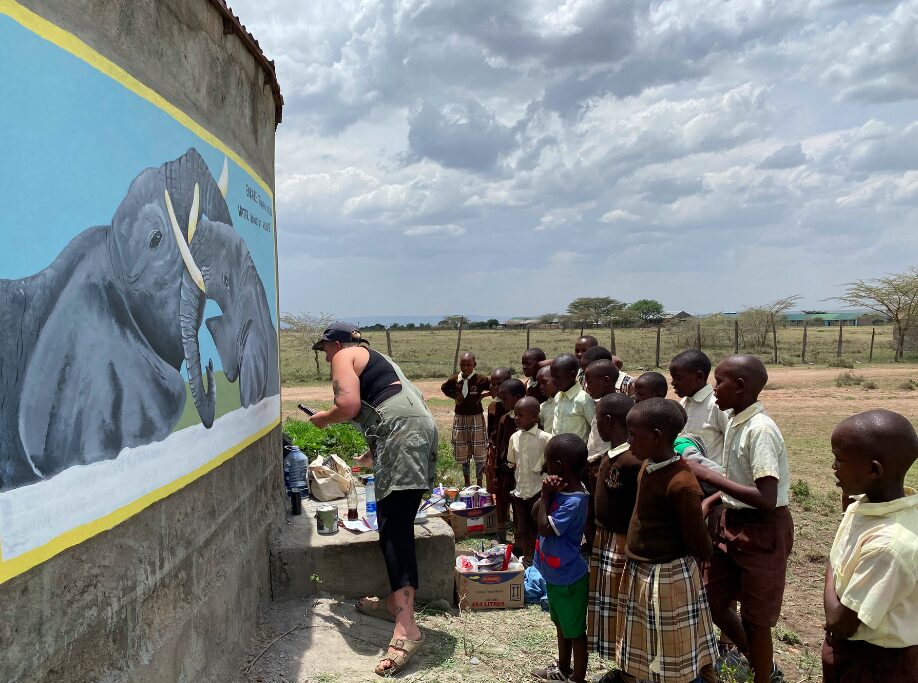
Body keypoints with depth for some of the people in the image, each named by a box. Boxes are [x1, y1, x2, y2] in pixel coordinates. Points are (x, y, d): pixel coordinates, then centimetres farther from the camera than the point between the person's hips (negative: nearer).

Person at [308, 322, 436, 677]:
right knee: (394, 524, 16)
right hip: (417, 430, 10)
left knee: (394, 528, -16)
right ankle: (395, 602, 25)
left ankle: (406, 626, -23)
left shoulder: (344, 357, 7)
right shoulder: (374, 358, 33)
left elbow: (349, 405, -11)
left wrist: (323, 418, 10)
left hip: (403, 435, -10)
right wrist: (370, 457, 48)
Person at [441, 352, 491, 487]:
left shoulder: (480, 379, -12)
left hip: (476, 418, -3)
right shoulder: (455, 379, -2)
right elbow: (444, 387, 17)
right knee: (462, 453, 10)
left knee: (479, 453, 1)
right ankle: (467, 483, 24)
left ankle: (479, 483, 14)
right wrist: (455, 397, 3)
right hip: (460, 418, 3)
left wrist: (483, 395, -11)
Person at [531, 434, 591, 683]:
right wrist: (547, 494, -12)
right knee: (561, 624, 26)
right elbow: (535, 513, 4)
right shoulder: (561, 488, -3)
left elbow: (545, 528, -25)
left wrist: (546, 496, -18)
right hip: (555, 573, 9)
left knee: (575, 630, 10)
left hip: (569, 577, -9)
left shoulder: (574, 501, -29)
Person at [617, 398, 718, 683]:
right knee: (637, 655, 23)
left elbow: (702, 549, -19)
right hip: (638, 573, 9)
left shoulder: (681, 485, -28)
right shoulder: (648, 467, 0)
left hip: (669, 578, -8)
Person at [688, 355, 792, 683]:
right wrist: (711, 500, 3)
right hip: (733, 523, 9)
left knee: (754, 619, 8)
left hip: (762, 532, -9)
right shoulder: (736, 421, 3)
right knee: (713, 601, 19)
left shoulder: (760, 429, -25)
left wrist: (708, 476, -27)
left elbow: (767, 500, -30)